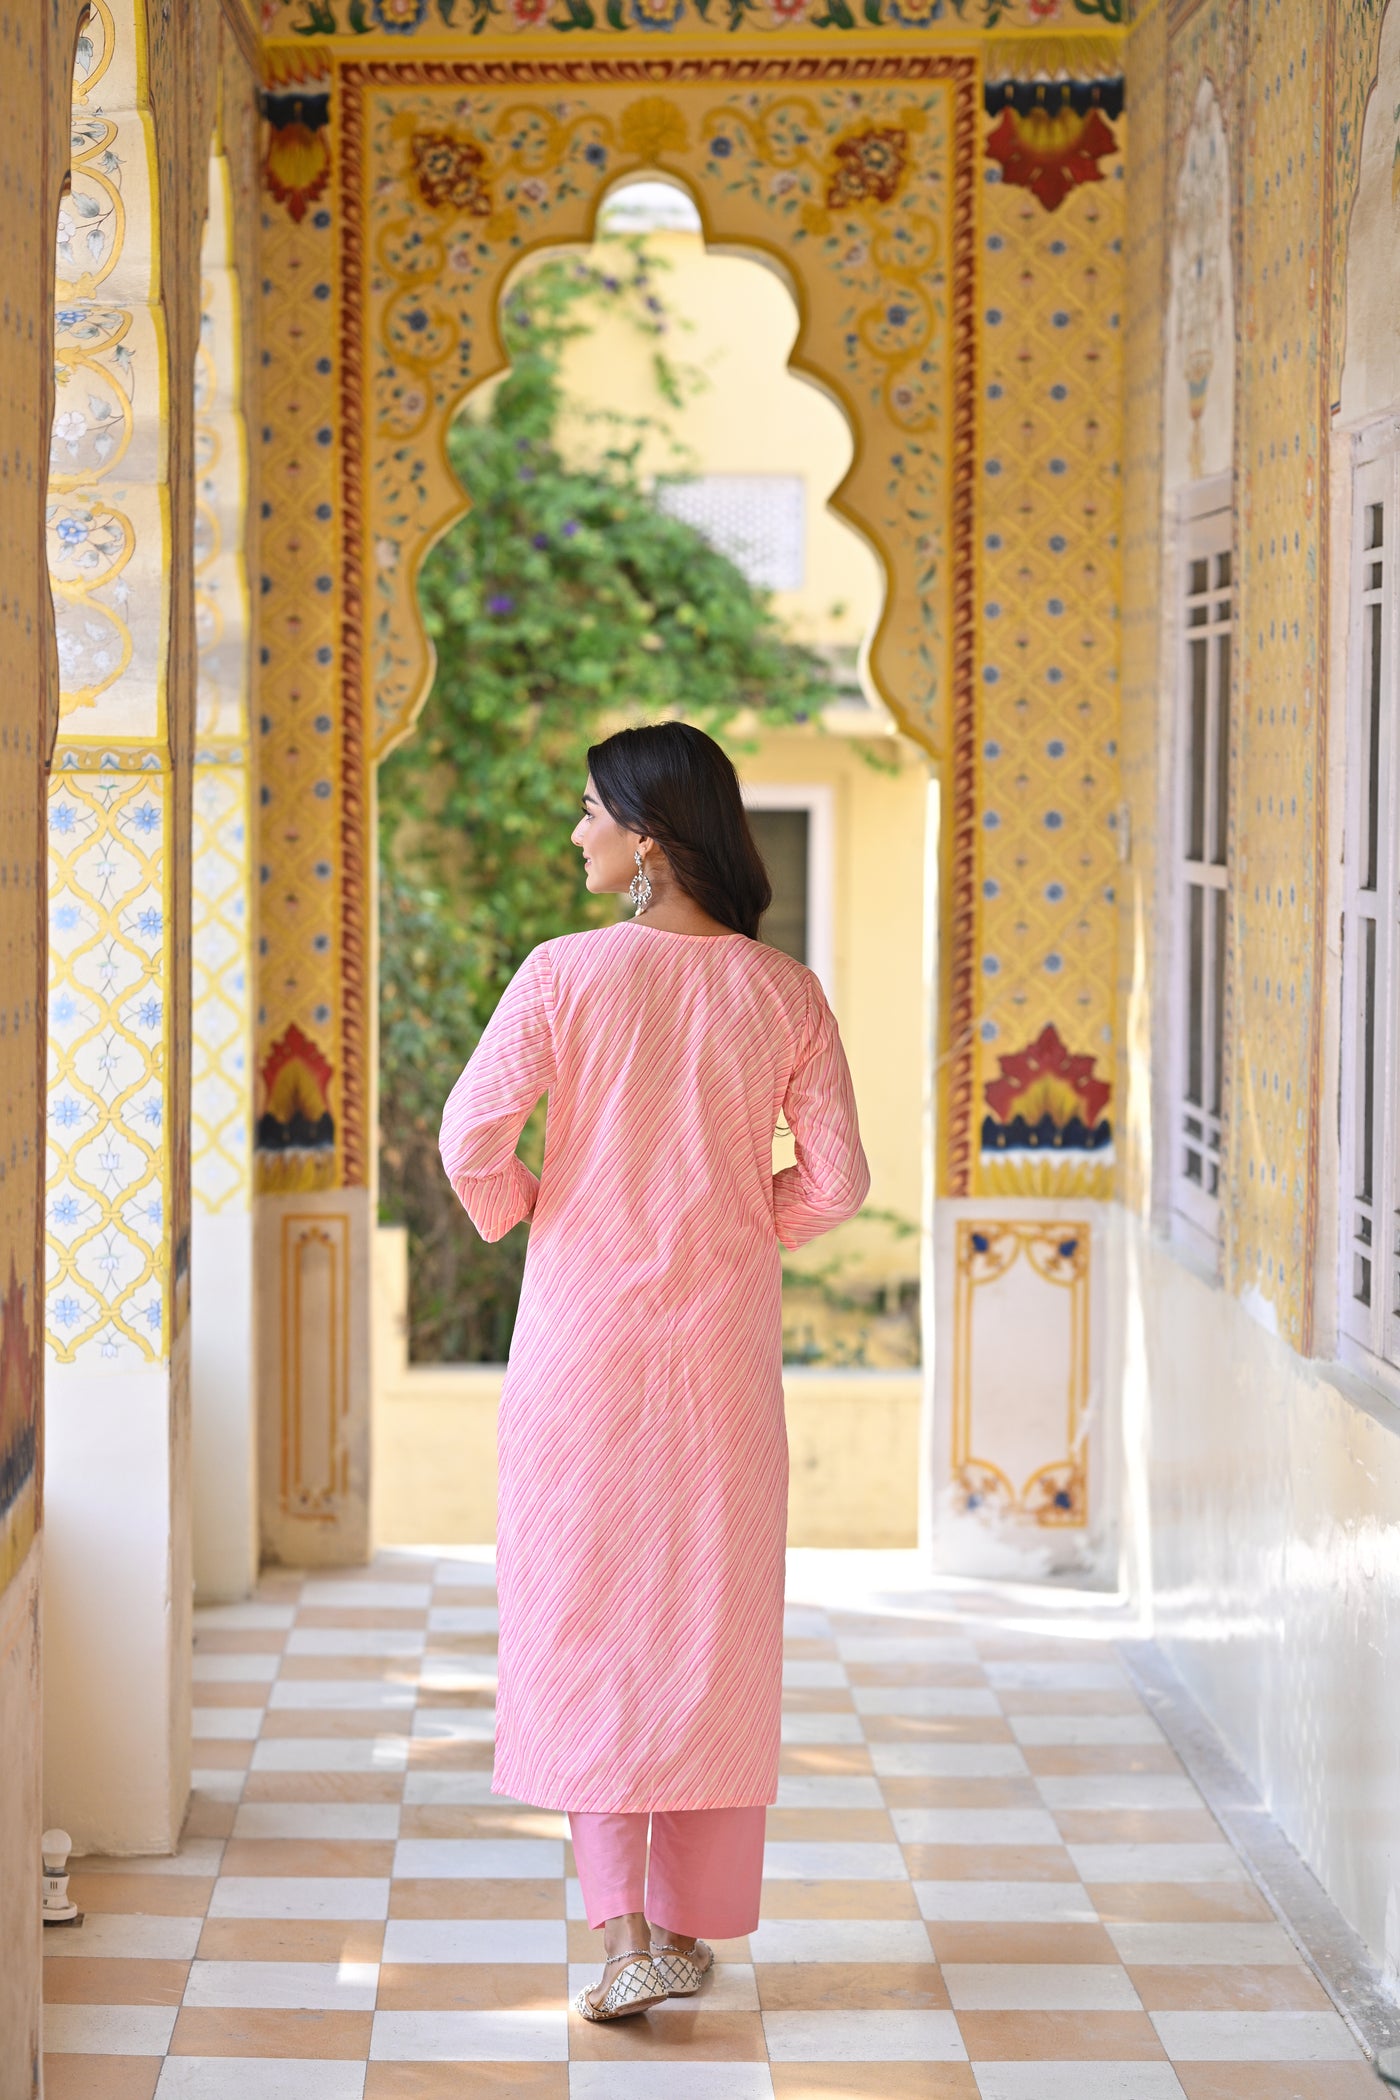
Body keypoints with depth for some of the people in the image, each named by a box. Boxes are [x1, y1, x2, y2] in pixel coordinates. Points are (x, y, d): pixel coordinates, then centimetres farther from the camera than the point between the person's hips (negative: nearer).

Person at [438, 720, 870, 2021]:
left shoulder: (564, 974, -10)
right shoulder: (782, 992, -2)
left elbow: (472, 1141, -14)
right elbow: (834, 1181, -2)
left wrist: (520, 1219, 6)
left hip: (584, 1328, -2)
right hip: (723, 1332, 2)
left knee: (584, 1615, 5)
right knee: (712, 1617, 12)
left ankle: (625, 1931, -5)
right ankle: (696, 1919, 21)